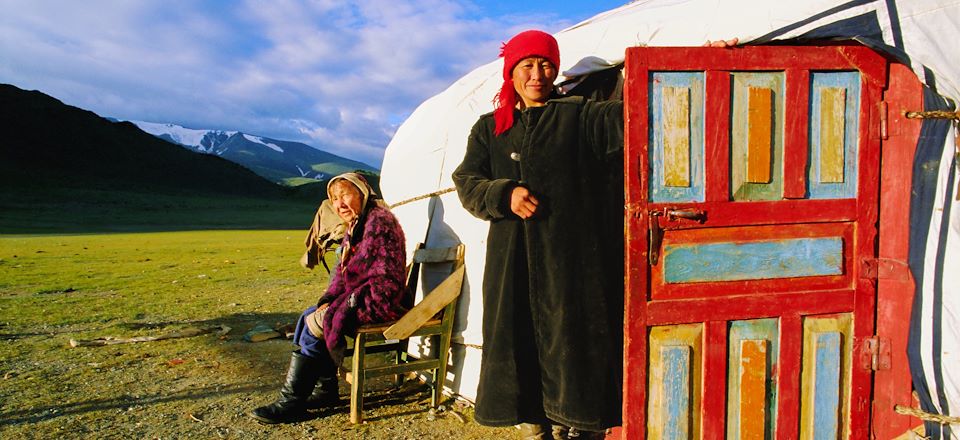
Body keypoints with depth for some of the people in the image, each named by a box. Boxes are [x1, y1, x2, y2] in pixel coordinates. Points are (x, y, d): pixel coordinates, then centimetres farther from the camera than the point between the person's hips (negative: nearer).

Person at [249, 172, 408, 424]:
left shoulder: (378, 222, -17)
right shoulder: (355, 228, 15)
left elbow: (384, 280, -22)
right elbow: (342, 273, 15)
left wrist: (338, 305, -18)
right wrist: (328, 301, -2)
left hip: (381, 301, -10)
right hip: (361, 297, 10)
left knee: (314, 324, -15)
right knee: (309, 317, 1)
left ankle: (291, 402, -5)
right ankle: (326, 390, 6)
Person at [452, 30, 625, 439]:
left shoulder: (579, 116, 4)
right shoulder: (490, 128, 14)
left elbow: (621, 117, -12)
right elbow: (467, 181, 8)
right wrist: (505, 194, -10)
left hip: (568, 258, -3)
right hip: (511, 261, 3)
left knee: (569, 342, -1)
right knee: (519, 341, 6)